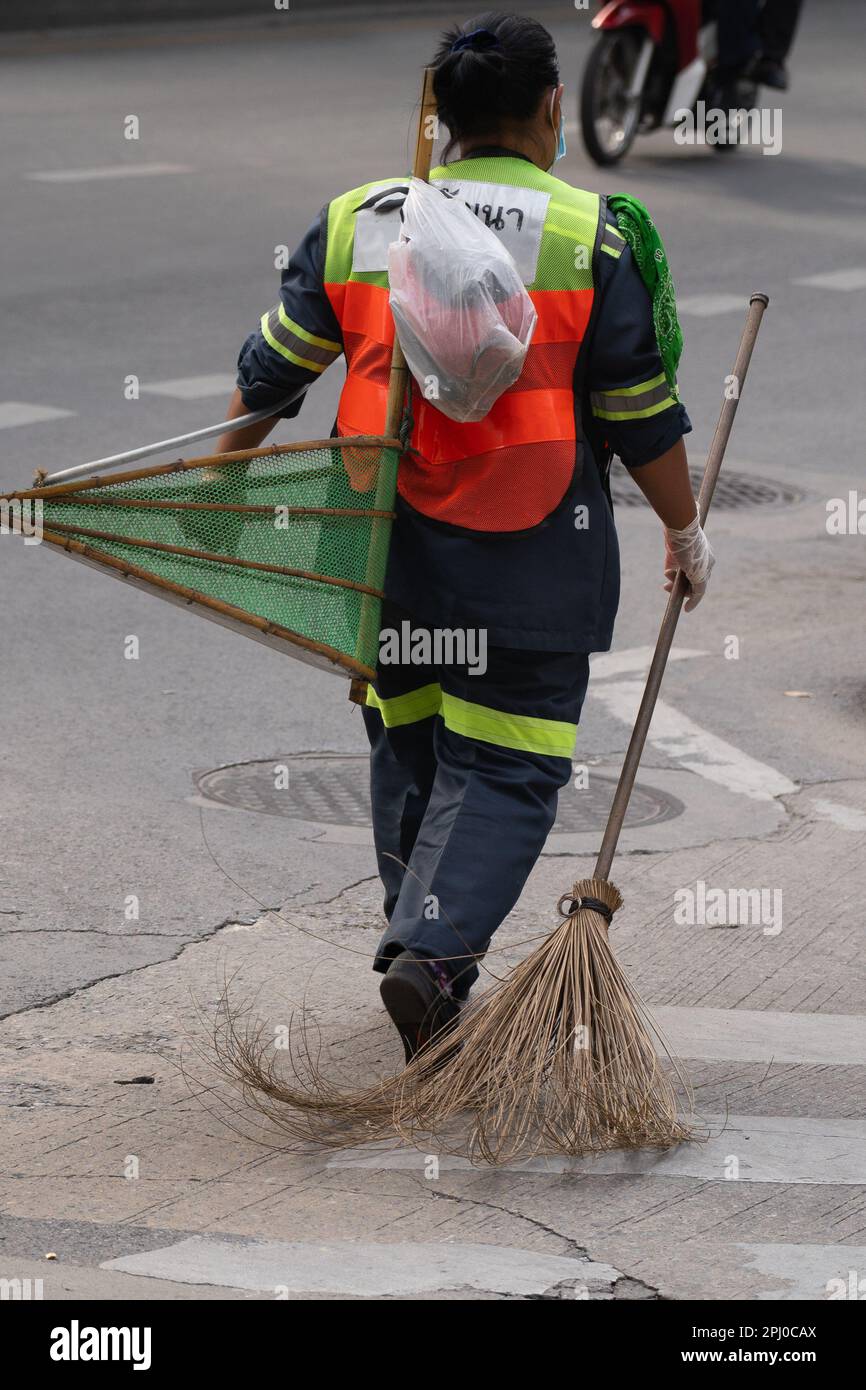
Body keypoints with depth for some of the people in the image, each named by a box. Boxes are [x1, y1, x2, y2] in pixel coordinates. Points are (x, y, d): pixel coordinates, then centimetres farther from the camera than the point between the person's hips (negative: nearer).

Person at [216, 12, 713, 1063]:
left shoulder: (354, 222, 2)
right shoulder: (587, 237, -8)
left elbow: (270, 373, 9)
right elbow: (640, 413, -4)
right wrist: (684, 531, 10)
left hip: (383, 537, 4)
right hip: (530, 552, -4)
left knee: (407, 744, 20)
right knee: (504, 764, 2)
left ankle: (418, 934, 28)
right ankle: (434, 948, -14)